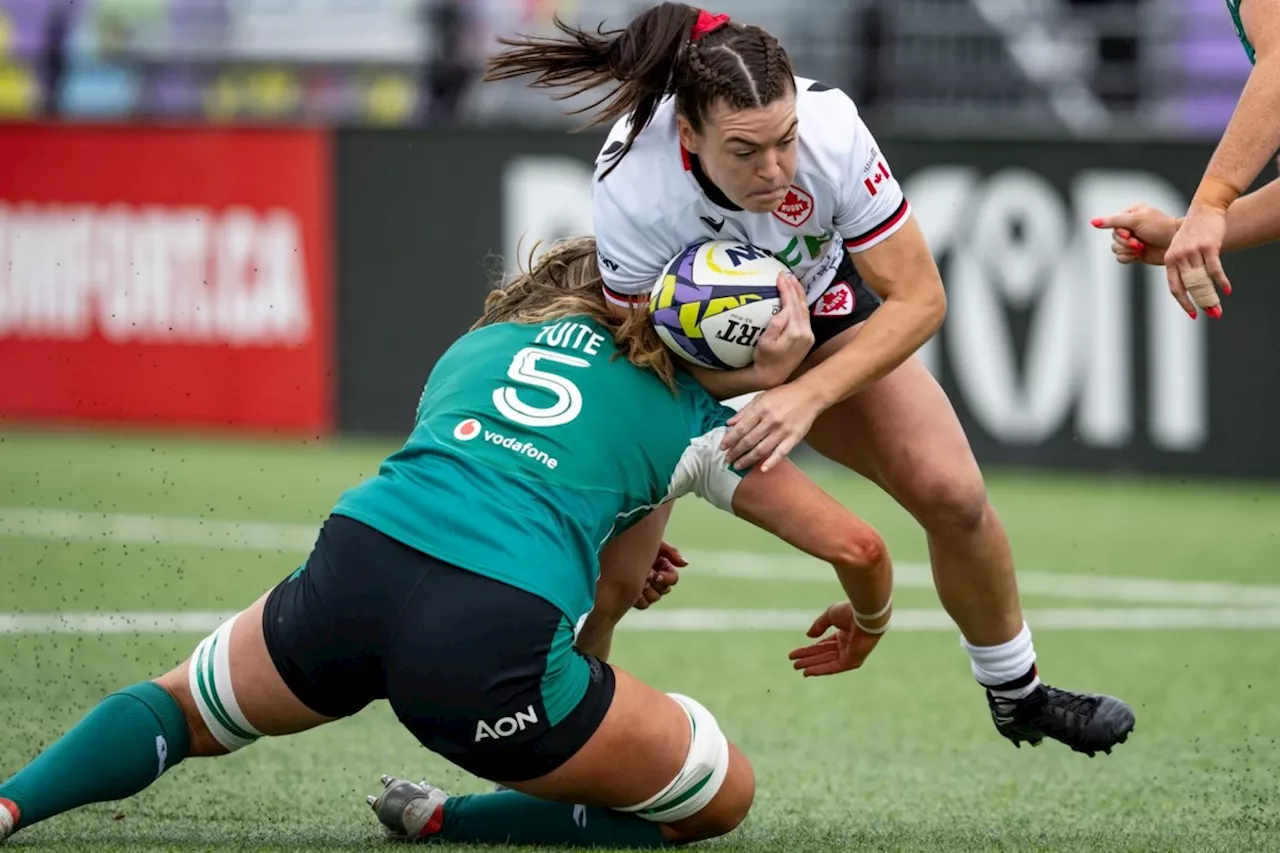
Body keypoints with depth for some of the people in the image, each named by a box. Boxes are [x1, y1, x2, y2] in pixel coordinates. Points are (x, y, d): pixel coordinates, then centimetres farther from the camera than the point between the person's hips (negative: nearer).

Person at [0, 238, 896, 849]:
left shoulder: (478, 344, 31)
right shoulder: (689, 414, 21)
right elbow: (855, 543, 22)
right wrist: (867, 622, 45)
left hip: (354, 562, 4)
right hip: (495, 641, -4)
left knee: (182, 709, 32)